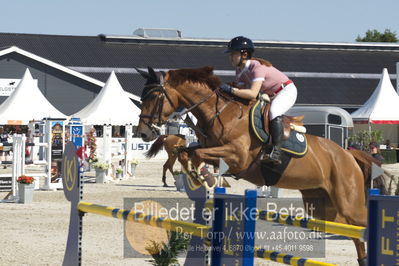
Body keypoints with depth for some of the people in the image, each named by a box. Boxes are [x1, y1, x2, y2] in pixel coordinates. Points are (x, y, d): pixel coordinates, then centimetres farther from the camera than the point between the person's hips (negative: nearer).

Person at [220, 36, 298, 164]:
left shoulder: (257, 67, -30)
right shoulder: (240, 71, -2)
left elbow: (253, 94, -41)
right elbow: (241, 90, -4)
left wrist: (230, 89, -41)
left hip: (287, 91, -10)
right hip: (269, 95, 10)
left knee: (273, 111, -36)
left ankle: (276, 151, -40)